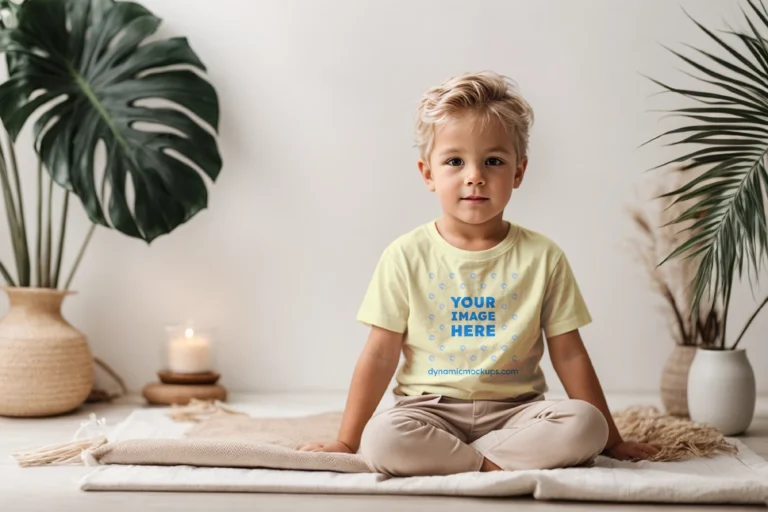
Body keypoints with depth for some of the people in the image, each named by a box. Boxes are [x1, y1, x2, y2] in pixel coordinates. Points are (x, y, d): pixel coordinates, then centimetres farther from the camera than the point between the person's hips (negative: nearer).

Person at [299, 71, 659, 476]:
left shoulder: (541, 257, 1)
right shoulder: (407, 256, -2)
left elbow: (569, 355, 5)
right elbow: (380, 355, 0)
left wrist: (610, 439, 5)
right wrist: (346, 441, -1)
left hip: (513, 409, 2)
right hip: (430, 407, -2)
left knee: (584, 426, -27)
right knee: (381, 439, -33)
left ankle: (440, 458, -18)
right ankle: (495, 464, -16)